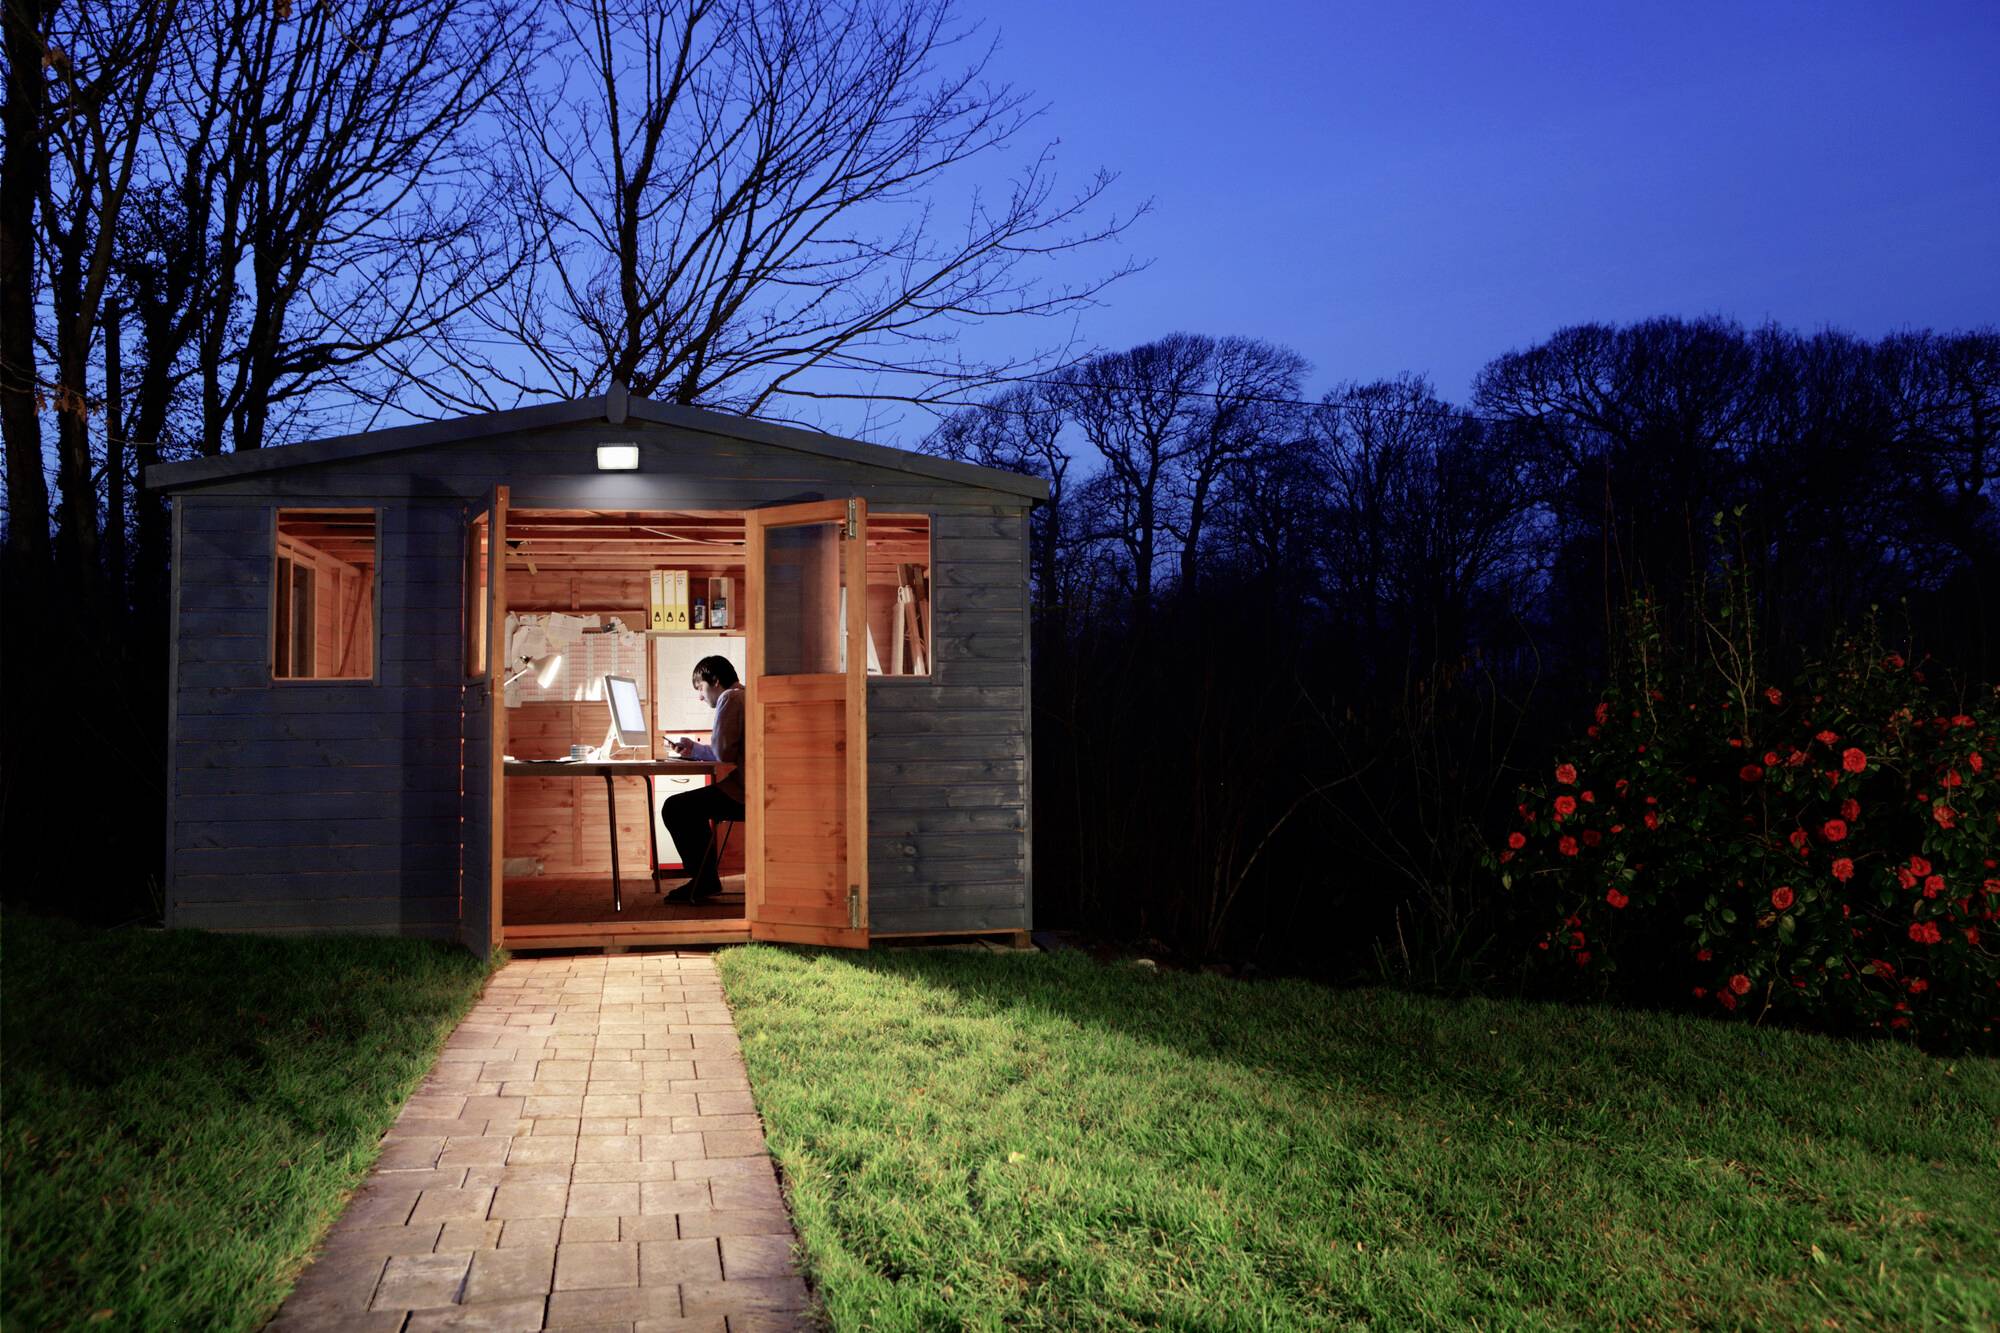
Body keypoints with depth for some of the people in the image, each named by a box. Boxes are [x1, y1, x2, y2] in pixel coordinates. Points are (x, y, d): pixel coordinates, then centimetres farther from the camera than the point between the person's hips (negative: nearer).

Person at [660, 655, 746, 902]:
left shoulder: (730, 698, -11)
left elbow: (723, 753, -16)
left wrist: (693, 748, 3)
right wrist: (693, 749, 18)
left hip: (742, 793, -11)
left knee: (674, 808, -4)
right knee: (694, 807, 28)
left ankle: (704, 880, 3)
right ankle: (706, 881, 25)